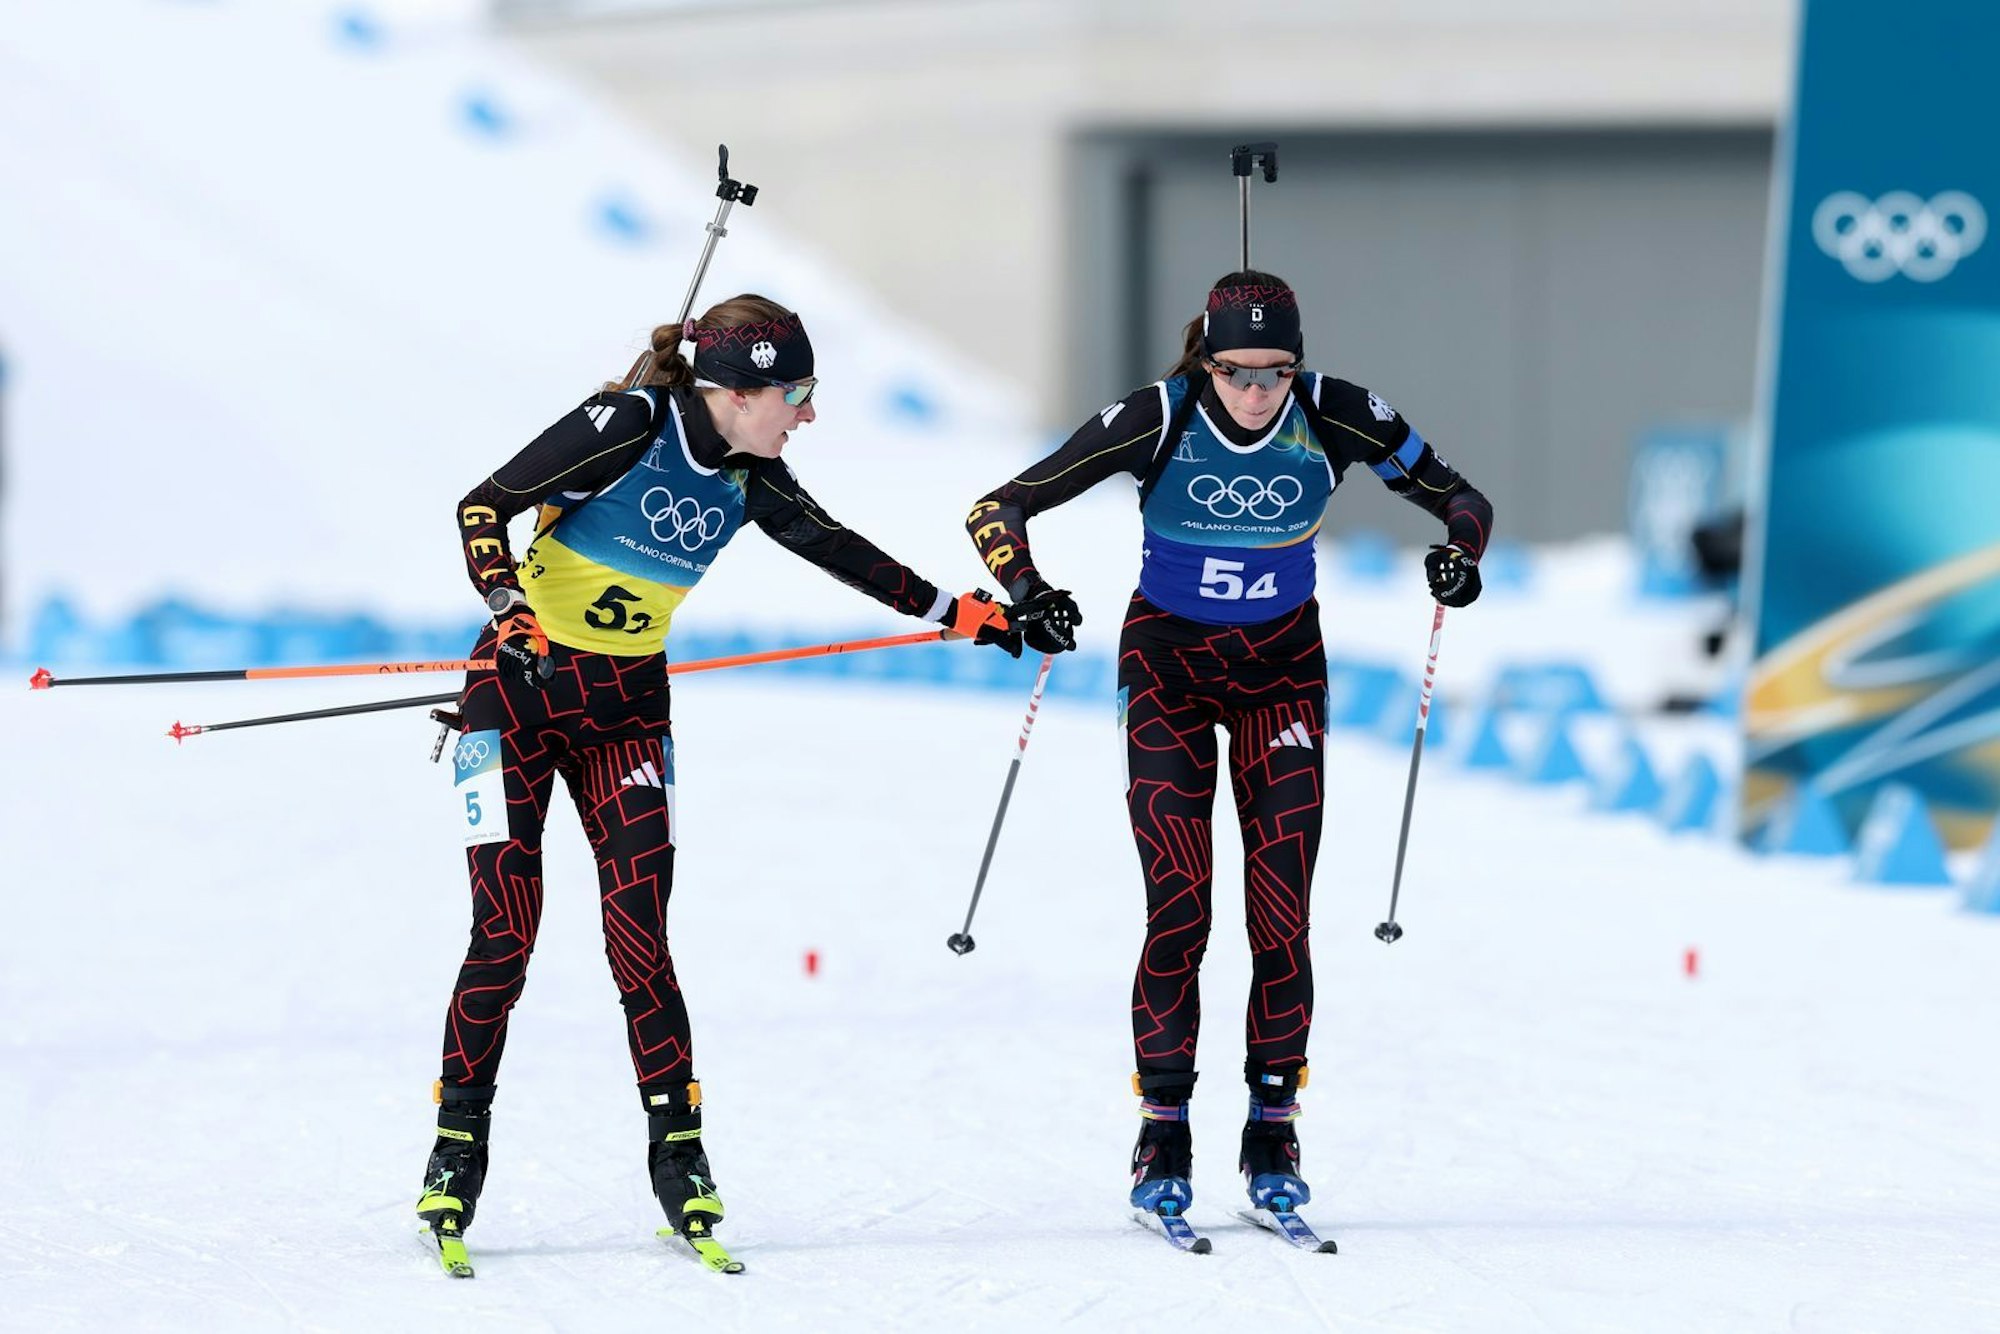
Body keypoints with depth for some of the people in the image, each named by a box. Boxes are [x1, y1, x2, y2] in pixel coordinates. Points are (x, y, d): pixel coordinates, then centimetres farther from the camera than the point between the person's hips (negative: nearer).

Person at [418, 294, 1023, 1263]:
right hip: (520, 688, -4)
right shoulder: (627, 427, -18)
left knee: (639, 935, -7)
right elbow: (483, 507, -18)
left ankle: (678, 1149, 1)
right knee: (504, 932, -7)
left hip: (627, 711, 4)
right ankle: (458, 1146, 5)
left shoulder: (749, 480, 1)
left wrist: (948, 610, 20)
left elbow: (835, 547, 17)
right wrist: (507, 606, -34)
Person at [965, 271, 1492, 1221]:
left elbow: (1461, 500, -4)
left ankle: (1273, 1131, 4)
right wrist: (1028, 595, -34)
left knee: (1282, 913, -7)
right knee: (1179, 910, -10)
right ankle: (1163, 1134, 0)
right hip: (1168, 662, -1)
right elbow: (999, 510, -16)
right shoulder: (1159, 421, -21)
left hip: (1282, 668, 1)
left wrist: (1461, 556, -26)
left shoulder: (1335, 420, -16)